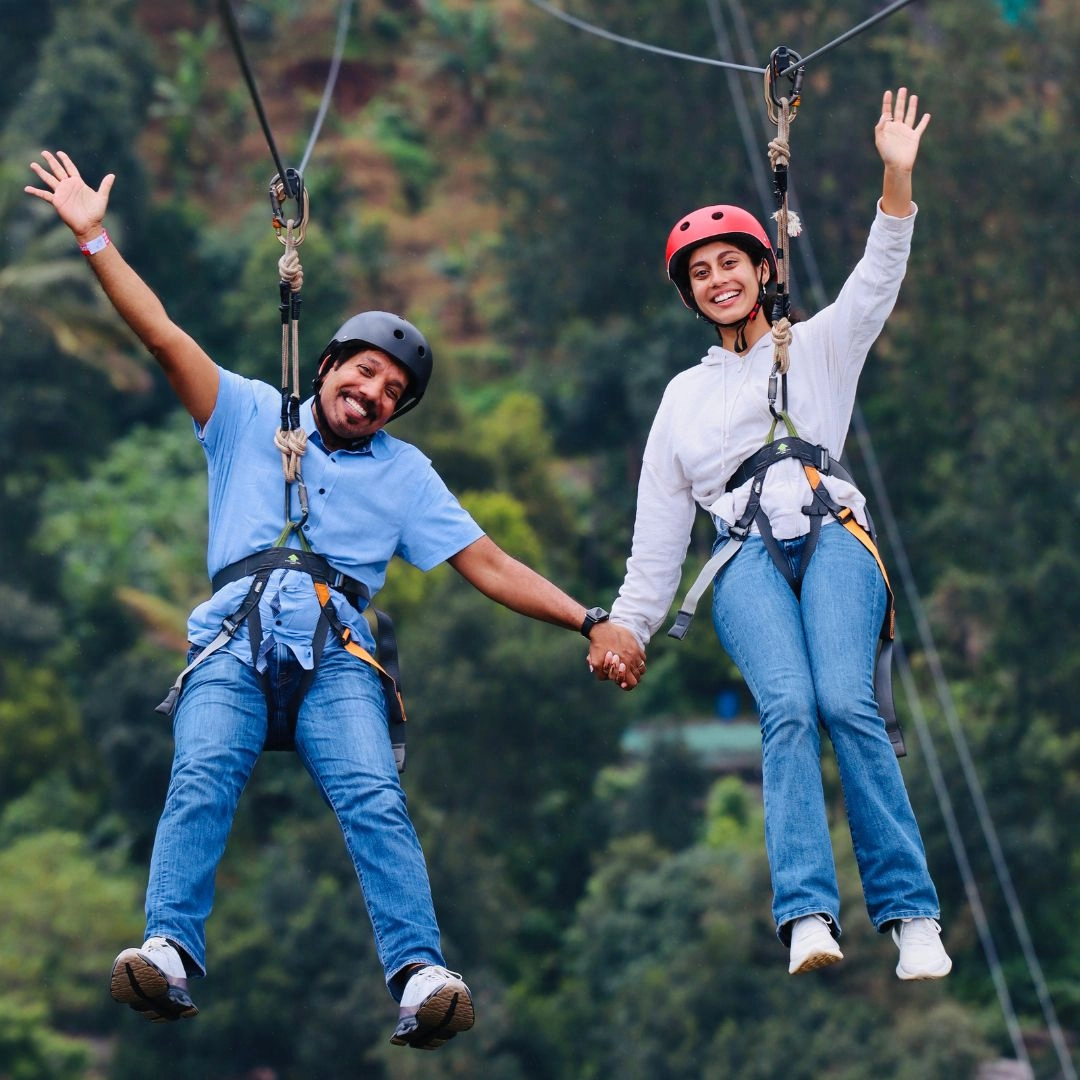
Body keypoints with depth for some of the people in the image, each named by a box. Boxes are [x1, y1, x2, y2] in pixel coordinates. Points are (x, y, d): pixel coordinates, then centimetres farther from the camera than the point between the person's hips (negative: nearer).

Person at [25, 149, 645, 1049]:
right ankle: (170, 956, -47)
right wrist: (95, 239, 6)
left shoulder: (404, 471, 26)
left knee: (374, 797, -26)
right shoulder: (252, 416, 22)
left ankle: (421, 981, -43)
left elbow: (489, 565, 21)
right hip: (234, 643, -1)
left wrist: (589, 622, 10)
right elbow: (165, 336, 14)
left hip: (337, 653, 1)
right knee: (203, 777, -29)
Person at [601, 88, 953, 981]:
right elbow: (659, 526, 28)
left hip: (831, 537, -1)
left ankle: (912, 916, -28)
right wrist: (628, 625, 22)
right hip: (745, 558, 1)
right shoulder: (686, 397, 28)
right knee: (788, 709, -27)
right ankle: (808, 916, -41)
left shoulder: (818, 347, 21)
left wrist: (897, 178, -10)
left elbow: (876, 279, 4)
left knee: (847, 702, -27)